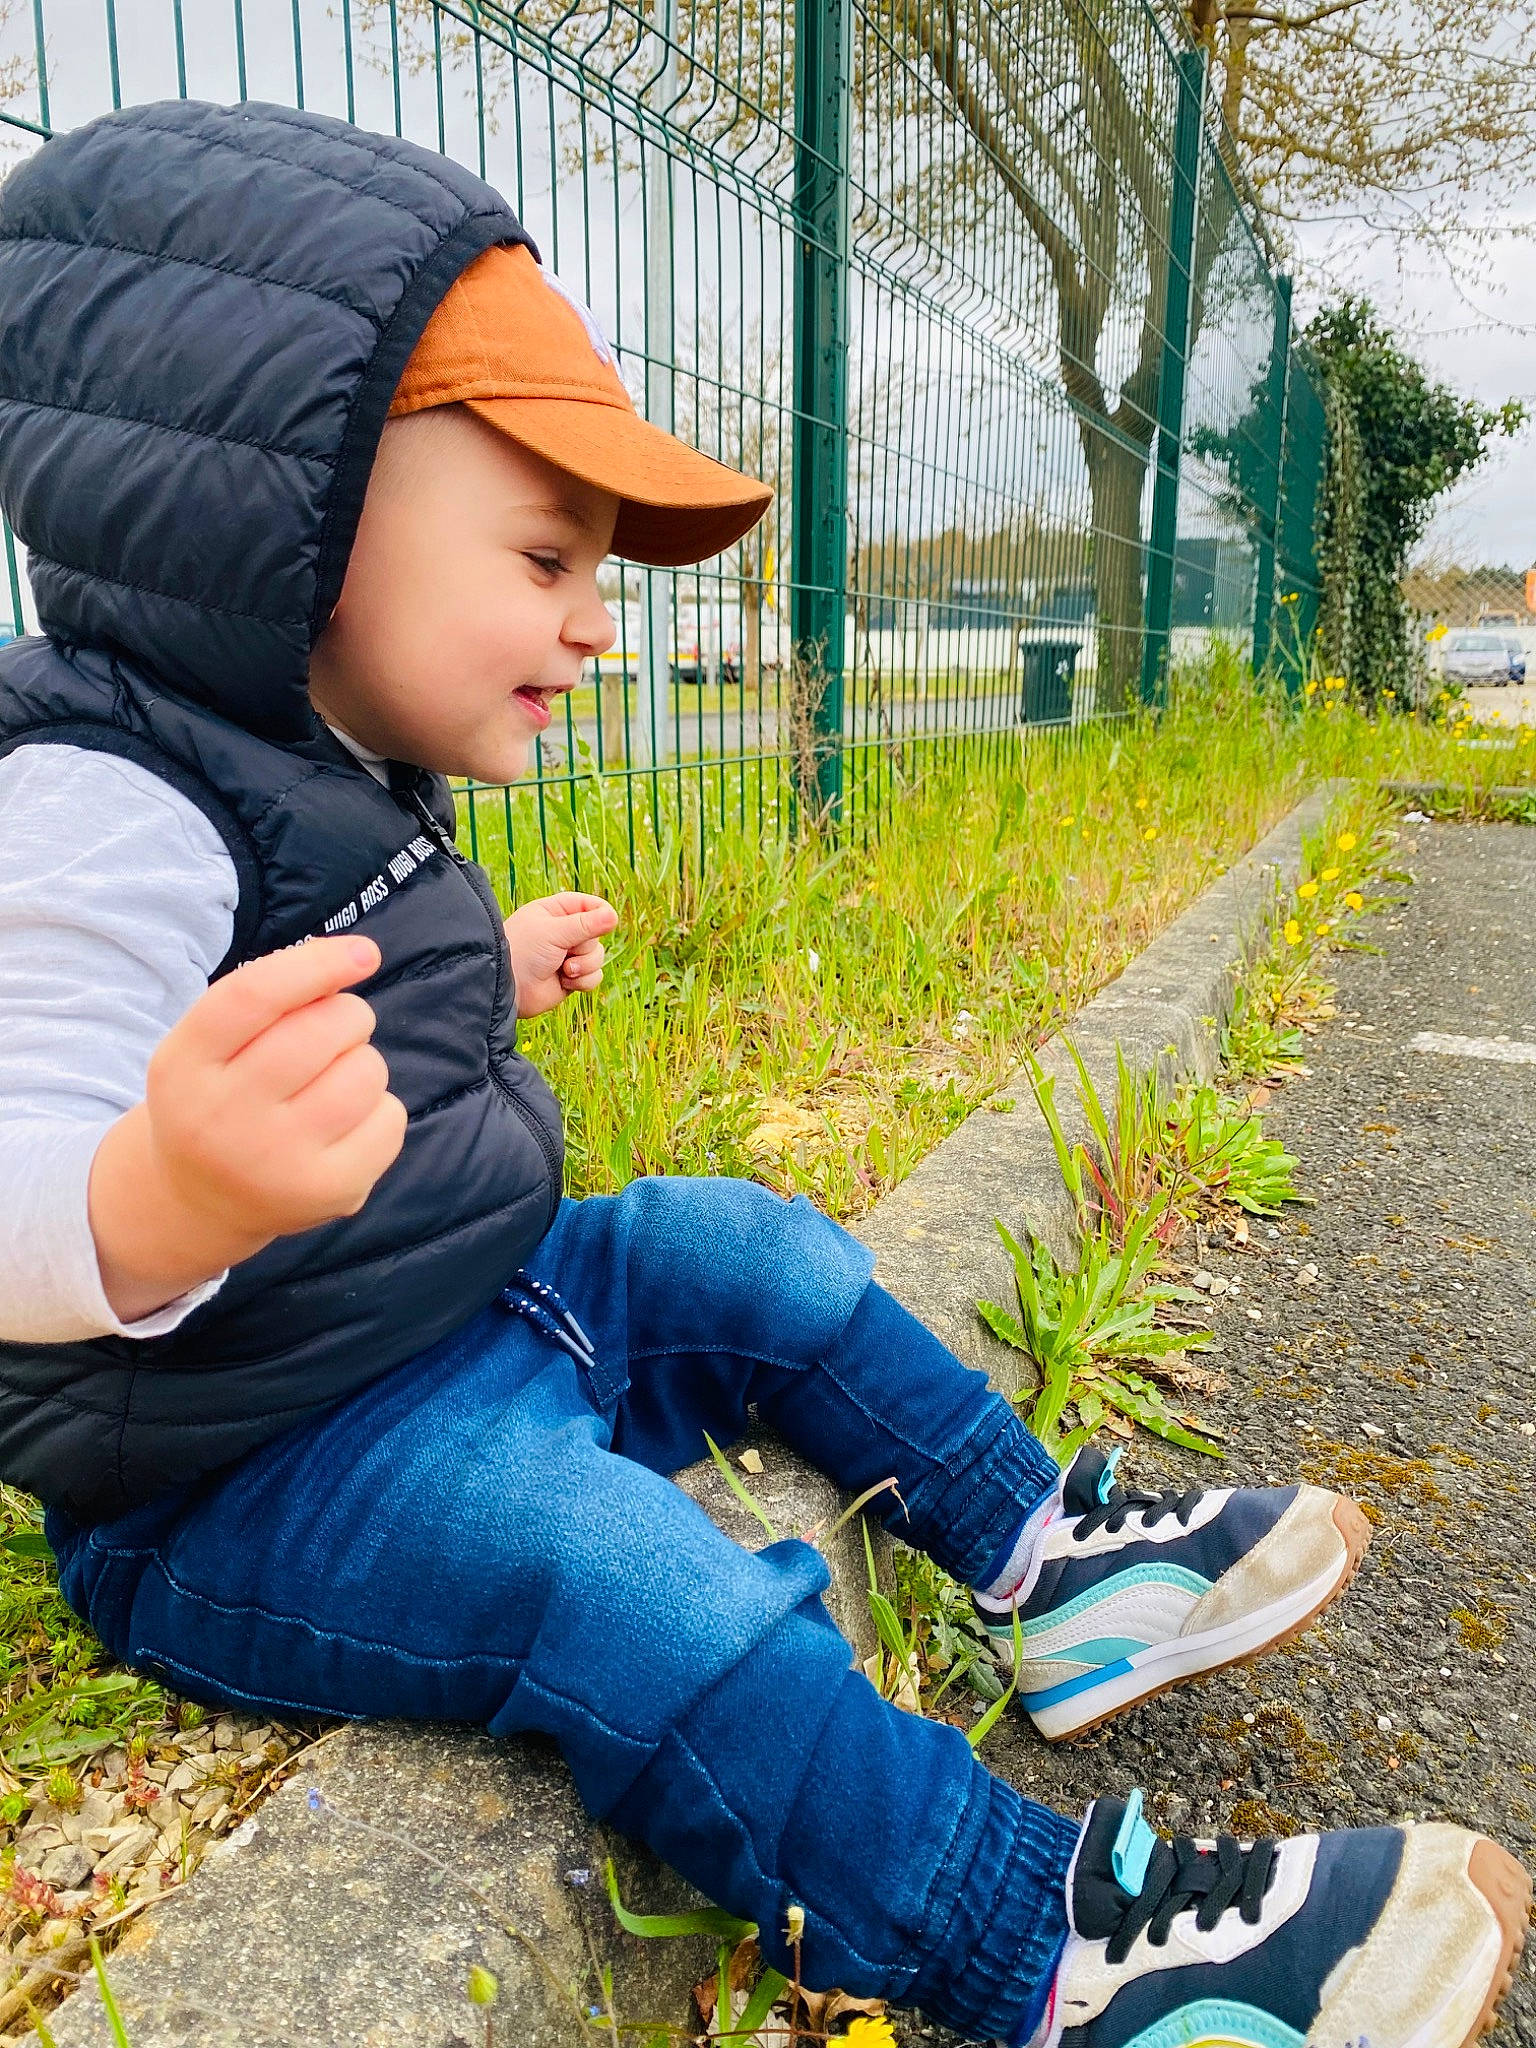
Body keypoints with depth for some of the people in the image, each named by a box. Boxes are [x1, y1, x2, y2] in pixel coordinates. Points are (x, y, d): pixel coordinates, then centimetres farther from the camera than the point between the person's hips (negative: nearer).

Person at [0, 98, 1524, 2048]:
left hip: (469, 1315, 9)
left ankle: (1042, 1554, 18)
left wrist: (486, 982, 14)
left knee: (744, 1250, 7)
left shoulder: (333, 774, 8)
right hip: (246, 1477, -9)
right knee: (642, 1588, -29)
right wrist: (170, 1190, -54)